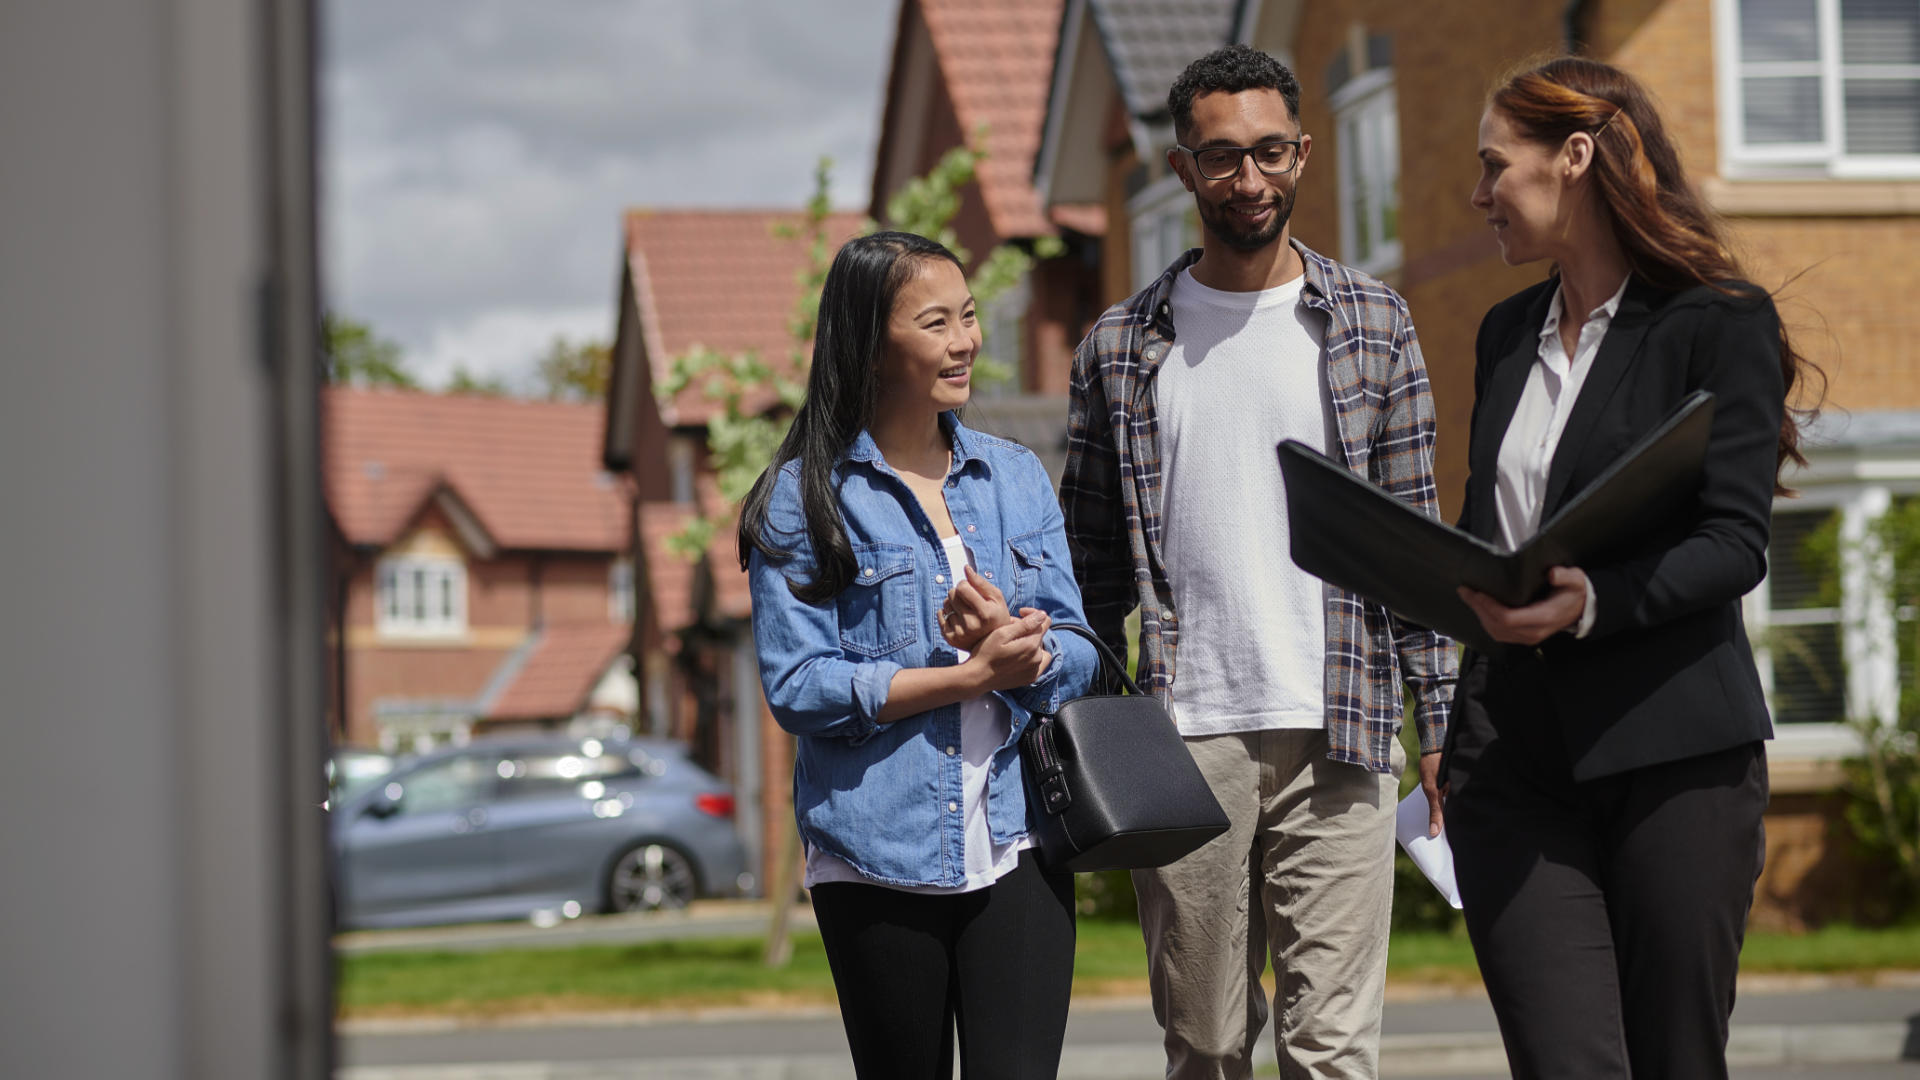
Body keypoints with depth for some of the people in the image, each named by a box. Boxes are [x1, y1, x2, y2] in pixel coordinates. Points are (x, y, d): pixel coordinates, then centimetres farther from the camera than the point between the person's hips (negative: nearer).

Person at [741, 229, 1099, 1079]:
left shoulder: (1016, 477, 11)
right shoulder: (805, 499, -2)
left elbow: (1080, 654, 9)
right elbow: (798, 687, -9)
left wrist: (1020, 647, -14)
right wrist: (970, 674, -14)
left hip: (1016, 844, 3)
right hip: (878, 855, -2)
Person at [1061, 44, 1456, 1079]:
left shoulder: (1372, 324, 7)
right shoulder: (1122, 347, 8)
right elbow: (1090, 557, 9)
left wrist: (1440, 720, 0)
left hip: (1338, 739, -1)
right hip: (1183, 744, 1)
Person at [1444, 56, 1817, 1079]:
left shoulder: (1720, 323, -1)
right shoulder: (1508, 332, 19)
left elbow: (1734, 542, -9)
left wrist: (1590, 601, -25)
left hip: (1674, 748, -4)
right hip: (1513, 753, 4)